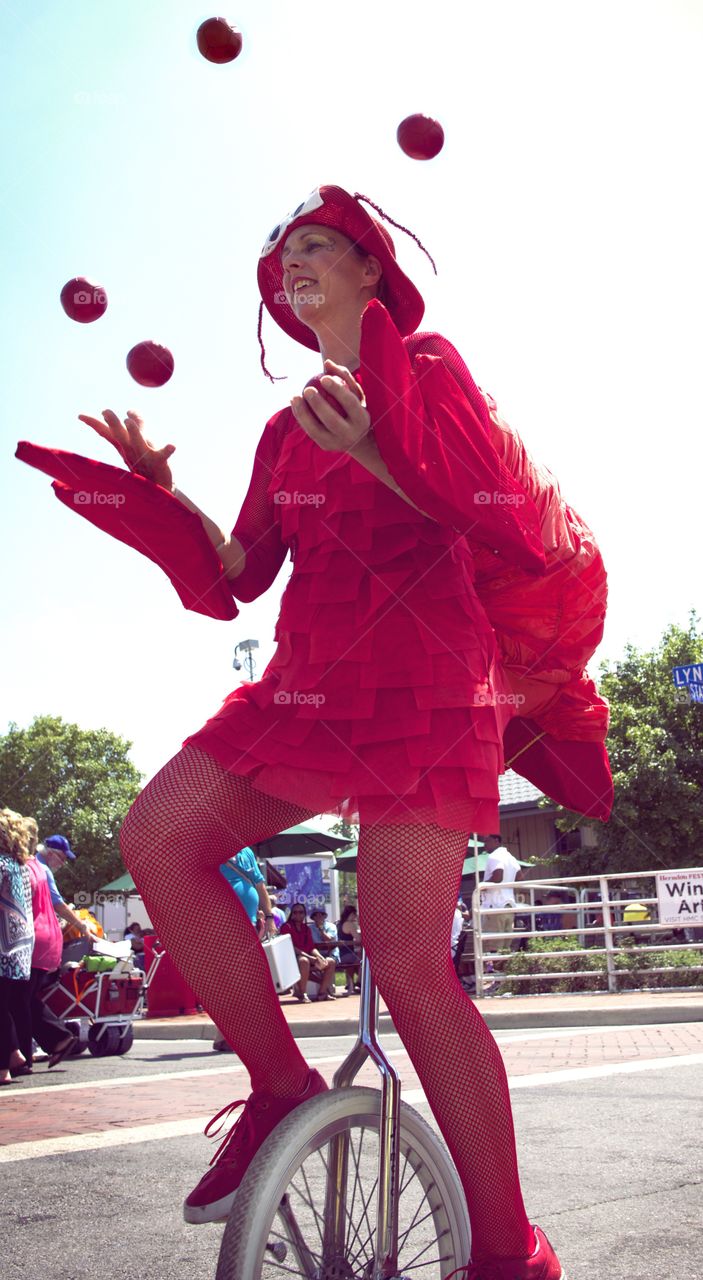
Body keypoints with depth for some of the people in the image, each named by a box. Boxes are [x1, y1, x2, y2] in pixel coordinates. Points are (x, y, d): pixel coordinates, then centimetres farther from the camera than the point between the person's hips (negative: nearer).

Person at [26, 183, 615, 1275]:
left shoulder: (427, 368, 5)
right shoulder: (288, 430, 21)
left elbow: (512, 520, -8)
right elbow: (233, 579, 14)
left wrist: (381, 456, -20)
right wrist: (158, 494, 0)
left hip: (426, 677, -6)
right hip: (309, 682, 6)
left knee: (409, 963, -14)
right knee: (157, 837, -13)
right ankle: (283, 1088, 2)